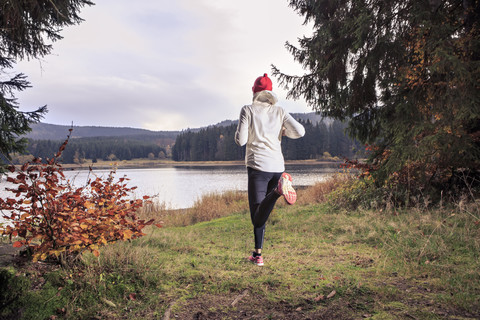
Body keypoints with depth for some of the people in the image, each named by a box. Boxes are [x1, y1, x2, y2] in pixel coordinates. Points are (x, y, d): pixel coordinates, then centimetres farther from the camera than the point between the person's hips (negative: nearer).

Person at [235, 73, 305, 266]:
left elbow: (240, 141, -6)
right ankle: (258, 254, 13)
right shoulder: (279, 111, 9)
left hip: (258, 166, -4)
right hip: (277, 166, 4)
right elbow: (300, 131, -2)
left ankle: (277, 190, -35)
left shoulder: (248, 110, 0)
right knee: (260, 213, 17)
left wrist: (240, 130, 16)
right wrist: (282, 131, 17)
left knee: (257, 218, -9)